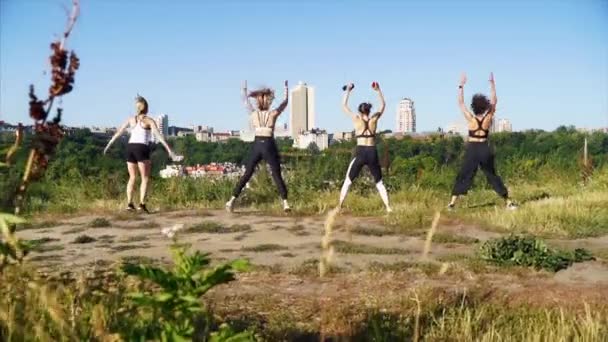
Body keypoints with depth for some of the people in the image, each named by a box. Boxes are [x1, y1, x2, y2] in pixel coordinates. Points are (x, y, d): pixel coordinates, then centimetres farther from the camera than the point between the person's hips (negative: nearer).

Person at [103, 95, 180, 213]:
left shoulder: (131, 119, 14)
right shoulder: (149, 120, 1)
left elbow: (118, 133, 18)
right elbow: (159, 136, -7)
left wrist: (108, 145, 27)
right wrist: (170, 151, -9)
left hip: (130, 148, 4)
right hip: (141, 149, -4)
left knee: (132, 177, 14)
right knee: (145, 178, 3)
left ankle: (129, 203, 5)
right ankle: (142, 204, -10)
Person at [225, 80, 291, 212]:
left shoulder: (253, 113, 3)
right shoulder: (273, 113, -3)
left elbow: (245, 101, 21)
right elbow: (285, 102, 12)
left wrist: (244, 88, 37)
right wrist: (286, 88, 24)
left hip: (257, 146, 2)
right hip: (269, 146, -2)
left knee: (247, 174, 7)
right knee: (277, 176, 2)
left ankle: (232, 200, 1)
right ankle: (285, 203, -7)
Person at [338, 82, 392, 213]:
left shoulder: (357, 119, 0)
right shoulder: (374, 119, 6)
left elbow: (344, 106, 12)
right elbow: (383, 105, 22)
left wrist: (348, 91, 20)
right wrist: (378, 90, 22)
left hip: (360, 153, -2)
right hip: (372, 153, 2)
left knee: (347, 181, 8)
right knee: (379, 183, 13)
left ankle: (339, 207, 0)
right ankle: (388, 207, 3)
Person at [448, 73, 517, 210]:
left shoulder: (470, 119, -10)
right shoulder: (488, 118, -5)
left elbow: (460, 102, -4)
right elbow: (494, 100, 5)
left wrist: (461, 85, -1)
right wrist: (492, 83, 6)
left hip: (472, 149, -2)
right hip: (485, 149, 2)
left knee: (464, 176, 4)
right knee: (492, 176, 11)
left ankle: (452, 203, -4)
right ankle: (509, 202, 12)